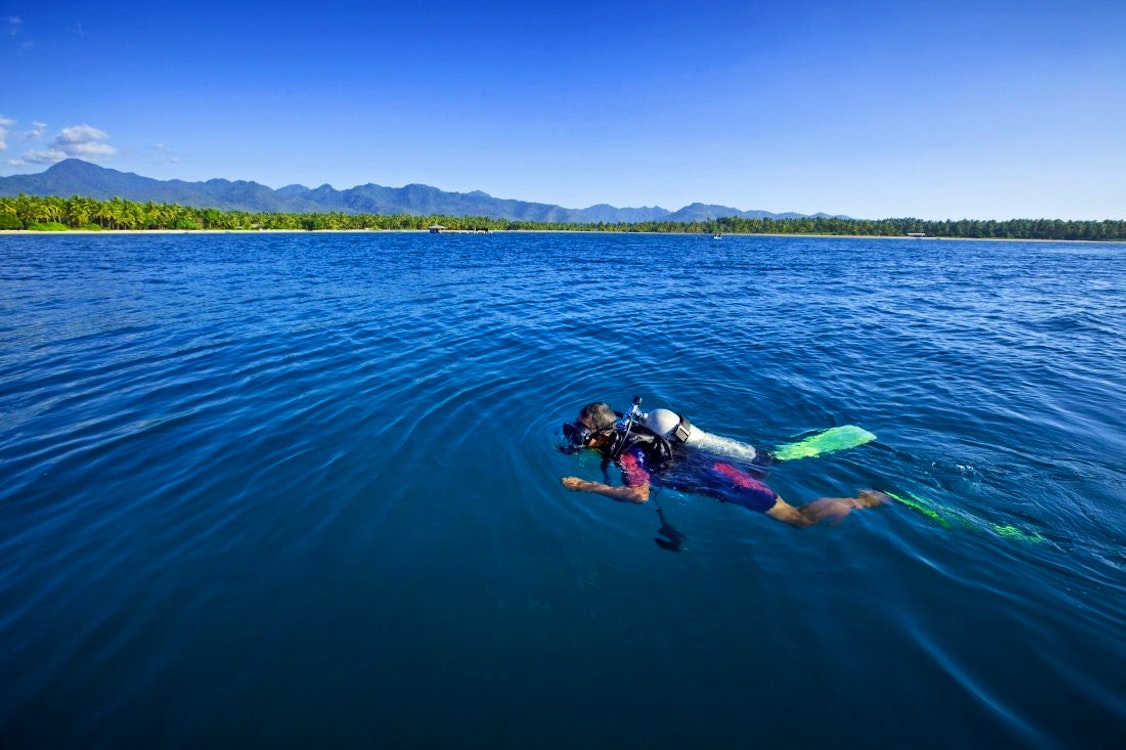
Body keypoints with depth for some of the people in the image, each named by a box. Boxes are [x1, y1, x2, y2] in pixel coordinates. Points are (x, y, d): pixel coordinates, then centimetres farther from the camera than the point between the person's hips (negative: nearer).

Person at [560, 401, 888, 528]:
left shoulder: (627, 452, -26)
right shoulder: (620, 430, -1)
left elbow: (639, 494, -40)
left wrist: (587, 486, -34)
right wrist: (578, 447, 6)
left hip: (715, 478, -8)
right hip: (707, 461, 8)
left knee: (798, 518, 0)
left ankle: (861, 500, 13)